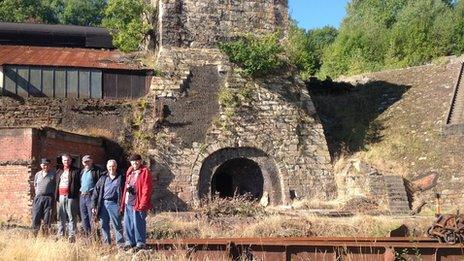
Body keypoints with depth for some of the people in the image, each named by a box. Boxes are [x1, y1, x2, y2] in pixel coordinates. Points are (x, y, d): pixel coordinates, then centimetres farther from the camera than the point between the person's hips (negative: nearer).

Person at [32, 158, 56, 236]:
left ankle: (46, 234, 6)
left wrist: (52, 195, -2)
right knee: (36, 217, 0)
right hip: (38, 197, 3)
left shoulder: (53, 174, 2)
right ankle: (35, 234, 6)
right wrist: (37, 193, 12)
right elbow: (35, 186, 22)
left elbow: (55, 186, 3)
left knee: (47, 218, -1)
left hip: (48, 198, -3)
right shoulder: (37, 174, 13)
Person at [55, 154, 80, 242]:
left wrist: (75, 194, -13)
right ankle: (60, 235, 15)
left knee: (71, 217, -5)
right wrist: (56, 195, 9)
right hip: (61, 196, 5)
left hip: (70, 197, -5)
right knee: (61, 217, 9)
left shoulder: (75, 171, 2)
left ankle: (72, 236, -5)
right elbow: (56, 184, 19)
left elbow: (78, 184, -3)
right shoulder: (59, 172, 19)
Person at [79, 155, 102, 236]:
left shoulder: (96, 171, -6)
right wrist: (81, 190, 13)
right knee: (84, 218, 12)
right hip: (82, 196, 8)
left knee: (92, 218, -8)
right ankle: (86, 235, 20)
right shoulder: (82, 171, 18)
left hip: (91, 196, -8)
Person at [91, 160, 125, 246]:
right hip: (103, 204, 4)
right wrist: (94, 206, 2)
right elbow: (96, 191, 9)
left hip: (114, 204, -4)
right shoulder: (103, 178, 11)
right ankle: (106, 243, 20)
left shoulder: (121, 178, 2)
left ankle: (120, 243, 3)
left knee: (117, 225, -4)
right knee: (104, 225, 10)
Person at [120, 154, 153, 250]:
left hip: (138, 203, -7)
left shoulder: (145, 172, -7)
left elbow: (147, 189, -12)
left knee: (138, 223, -3)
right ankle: (129, 241, 23)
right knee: (127, 223, 11)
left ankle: (140, 243, 7)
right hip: (128, 202, 7)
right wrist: (123, 202, 12)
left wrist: (142, 204, -17)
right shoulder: (130, 171, 15)